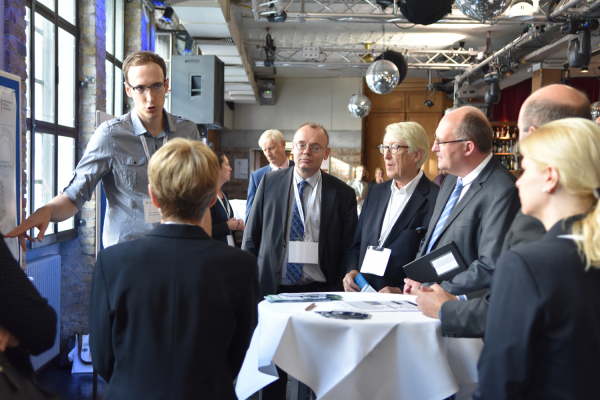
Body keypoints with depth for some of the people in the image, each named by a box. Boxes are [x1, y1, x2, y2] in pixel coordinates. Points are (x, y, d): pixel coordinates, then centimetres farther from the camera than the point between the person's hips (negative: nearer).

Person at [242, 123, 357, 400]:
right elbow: (252, 237, 7)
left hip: (320, 291, -1)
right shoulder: (269, 183, 4)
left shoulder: (342, 193, 0)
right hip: (273, 288, 2)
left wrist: (341, 292, -5)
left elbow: (348, 250, 1)